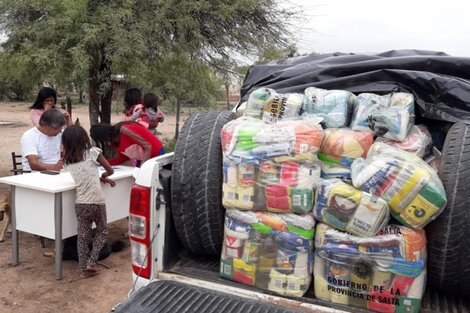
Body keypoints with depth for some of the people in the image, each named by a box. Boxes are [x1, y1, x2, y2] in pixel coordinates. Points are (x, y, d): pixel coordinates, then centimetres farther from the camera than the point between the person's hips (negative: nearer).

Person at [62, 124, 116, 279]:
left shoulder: (67, 161, 6)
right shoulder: (93, 152, -7)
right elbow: (110, 170, 4)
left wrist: (100, 179, 22)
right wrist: (103, 176, 23)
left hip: (80, 203, 3)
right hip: (97, 202, -3)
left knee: (82, 236, 13)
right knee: (102, 232, 17)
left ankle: (84, 269, 18)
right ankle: (91, 262, 9)